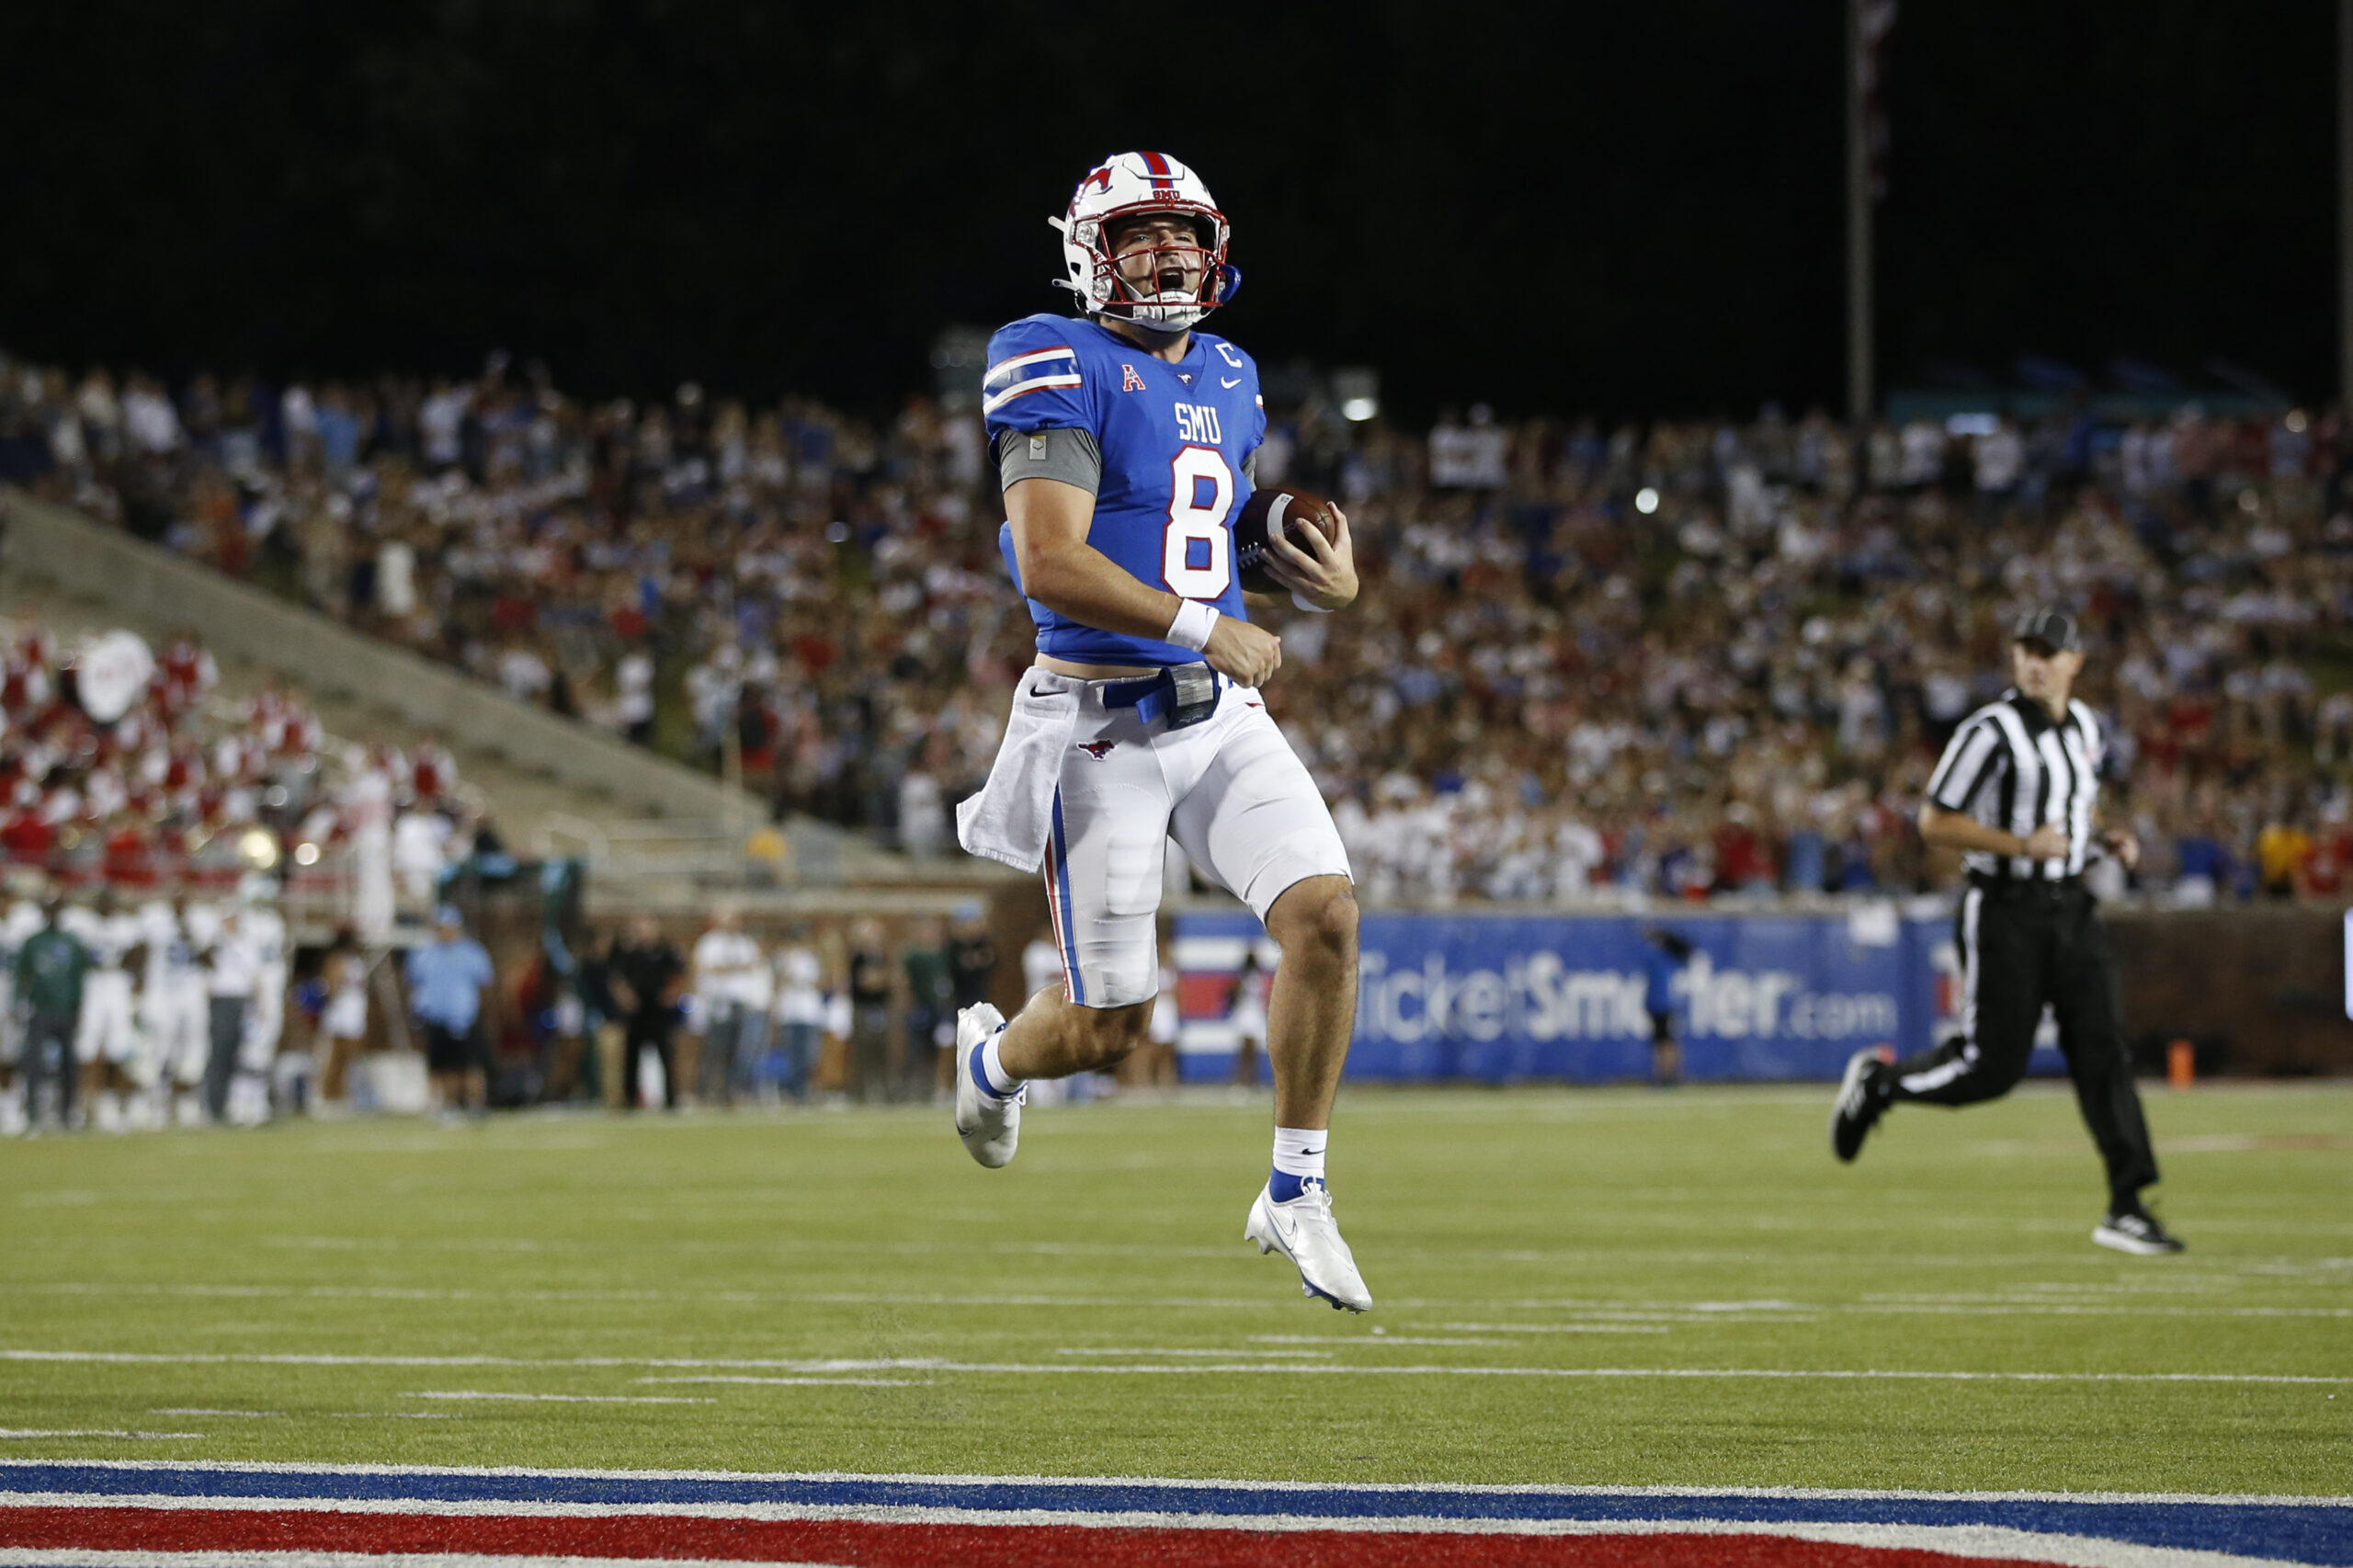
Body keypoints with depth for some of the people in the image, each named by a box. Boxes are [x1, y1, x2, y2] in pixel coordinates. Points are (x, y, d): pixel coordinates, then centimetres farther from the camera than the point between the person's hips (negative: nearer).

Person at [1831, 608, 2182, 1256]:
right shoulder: (1991, 732, -14)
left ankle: (2126, 1207, -3)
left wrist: (2107, 839, 4)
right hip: (2003, 908, -6)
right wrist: (2022, 845, -22)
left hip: (2070, 908, 6)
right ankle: (1878, 1082, 23)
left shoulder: (2086, 729, 9)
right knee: (1992, 1066, -4)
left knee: (2102, 1052, -3)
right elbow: (1934, 821, -14)